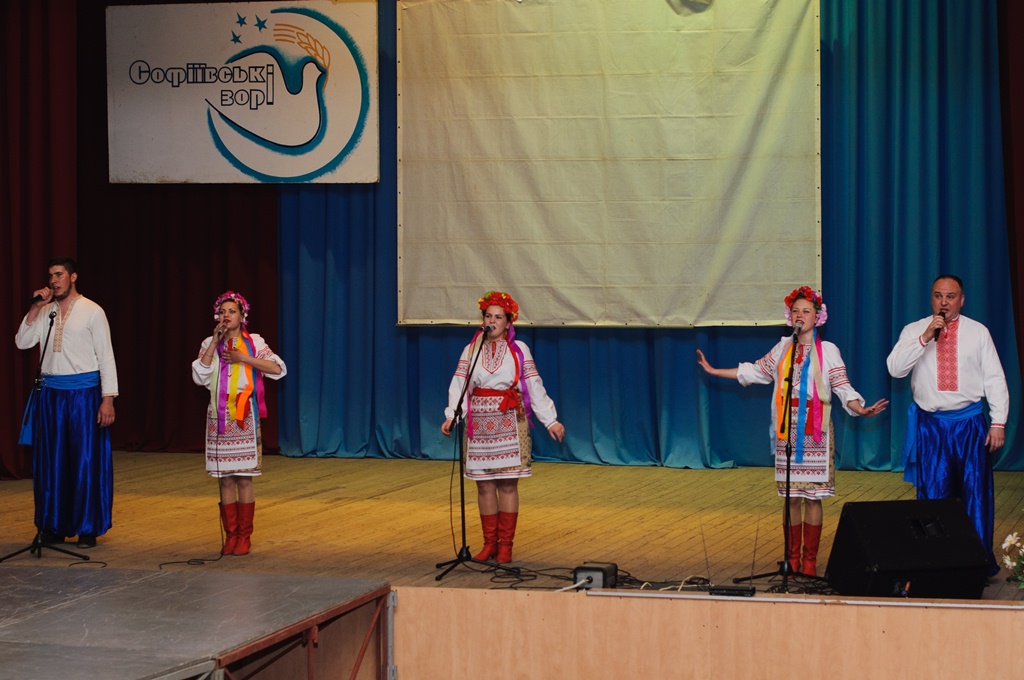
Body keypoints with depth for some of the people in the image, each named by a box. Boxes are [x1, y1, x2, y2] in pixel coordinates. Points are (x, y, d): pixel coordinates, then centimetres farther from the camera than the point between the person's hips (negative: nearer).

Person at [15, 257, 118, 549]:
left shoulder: (92, 312, -1)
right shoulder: (45, 312, 11)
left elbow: (106, 356, -3)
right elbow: (22, 342, 3)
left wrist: (108, 399, -10)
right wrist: (35, 309, -6)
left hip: (83, 393, -4)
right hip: (50, 392, 4)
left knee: (85, 460, -1)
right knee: (51, 460, 7)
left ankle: (87, 528, 5)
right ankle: (54, 526, 15)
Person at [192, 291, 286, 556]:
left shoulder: (253, 342, 1)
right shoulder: (209, 344, 8)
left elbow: (278, 369, -12)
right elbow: (199, 376, -7)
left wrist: (244, 358, -15)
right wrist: (215, 343, -10)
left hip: (244, 417, -2)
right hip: (218, 418, 3)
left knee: (244, 478, -1)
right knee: (225, 479, 4)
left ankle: (244, 536, 6)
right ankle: (230, 535, 10)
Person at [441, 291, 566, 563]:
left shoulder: (518, 350, 3)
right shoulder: (471, 350, 7)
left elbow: (534, 387, 3)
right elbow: (459, 386, 0)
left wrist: (551, 420, -1)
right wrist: (451, 416, -13)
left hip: (509, 423, -2)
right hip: (478, 423, 2)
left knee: (507, 484, -2)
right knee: (484, 485, 4)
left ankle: (505, 545, 6)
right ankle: (489, 543, 13)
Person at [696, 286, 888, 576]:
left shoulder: (828, 351, -1)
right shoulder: (782, 349, 10)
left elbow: (843, 389, -7)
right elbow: (754, 372, 20)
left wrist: (861, 409, -25)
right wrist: (714, 371, 21)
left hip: (814, 429, -3)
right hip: (787, 429, 3)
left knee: (812, 496, -2)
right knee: (791, 497, 4)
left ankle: (810, 560, 4)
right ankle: (792, 558, 10)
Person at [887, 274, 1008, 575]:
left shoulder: (978, 332, 4)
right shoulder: (914, 331, 4)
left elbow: (995, 379, 4)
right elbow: (895, 368, -10)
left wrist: (998, 423, -2)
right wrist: (925, 338, -18)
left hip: (970, 423, 0)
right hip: (930, 423, 0)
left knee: (976, 492, 1)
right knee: (933, 494, 4)